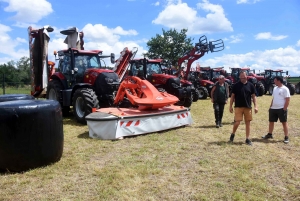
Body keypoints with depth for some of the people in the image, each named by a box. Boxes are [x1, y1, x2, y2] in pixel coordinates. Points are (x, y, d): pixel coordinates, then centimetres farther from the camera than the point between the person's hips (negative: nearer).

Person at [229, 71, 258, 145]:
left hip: (248, 107, 2)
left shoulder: (250, 85, 5)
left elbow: (253, 96, 7)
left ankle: (247, 139, 16)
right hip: (238, 107, -2)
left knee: (247, 123, 6)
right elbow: (232, 96, 4)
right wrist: (230, 106, -1)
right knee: (237, 122, -8)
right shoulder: (236, 85, 1)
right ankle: (233, 134, 19)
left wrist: (255, 106, -1)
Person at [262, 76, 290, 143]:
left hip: (281, 109, -8)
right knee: (271, 121, 14)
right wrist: (270, 107, 15)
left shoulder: (285, 89, -11)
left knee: (284, 122, 1)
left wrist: (284, 109, -17)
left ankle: (286, 137, 7)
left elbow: (287, 100, -13)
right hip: (273, 108, 8)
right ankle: (269, 134, 29)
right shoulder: (275, 88, 12)